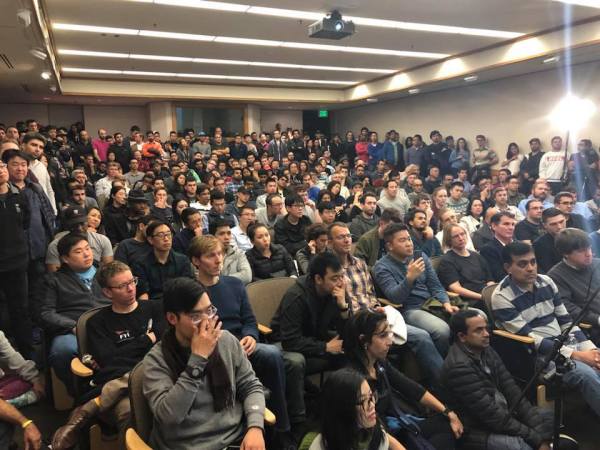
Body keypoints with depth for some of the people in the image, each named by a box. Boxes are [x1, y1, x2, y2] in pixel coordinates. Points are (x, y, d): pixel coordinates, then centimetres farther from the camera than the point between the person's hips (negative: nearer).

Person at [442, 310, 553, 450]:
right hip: (478, 430, -9)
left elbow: (510, 389, 2)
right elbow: (492, 415, -25)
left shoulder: (486, 350, 3)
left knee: (550, 416, 5)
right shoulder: (458, 367, -26)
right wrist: (535, 438, -19)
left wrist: (535, 424, -7)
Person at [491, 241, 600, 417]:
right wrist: (576, 355, -19)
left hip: (567, 346, 6)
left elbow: (566, 321, 10)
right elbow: (529, 339, -17)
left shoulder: (546, 282, 5)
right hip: (538, 356, -6)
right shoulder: (502, 298, -15)